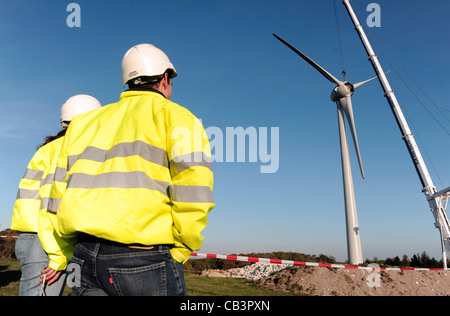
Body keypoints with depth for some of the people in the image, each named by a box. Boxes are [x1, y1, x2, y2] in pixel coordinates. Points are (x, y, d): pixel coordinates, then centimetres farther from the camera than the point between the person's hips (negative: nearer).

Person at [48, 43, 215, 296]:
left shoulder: (85, 122, 19)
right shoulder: (174, 115, 1)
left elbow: (61, 193, 17)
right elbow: (193, 188, -13)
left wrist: (63, 260, 23)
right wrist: (180, 251, -1)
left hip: (86, 257, 6)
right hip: (146, 261, -5)